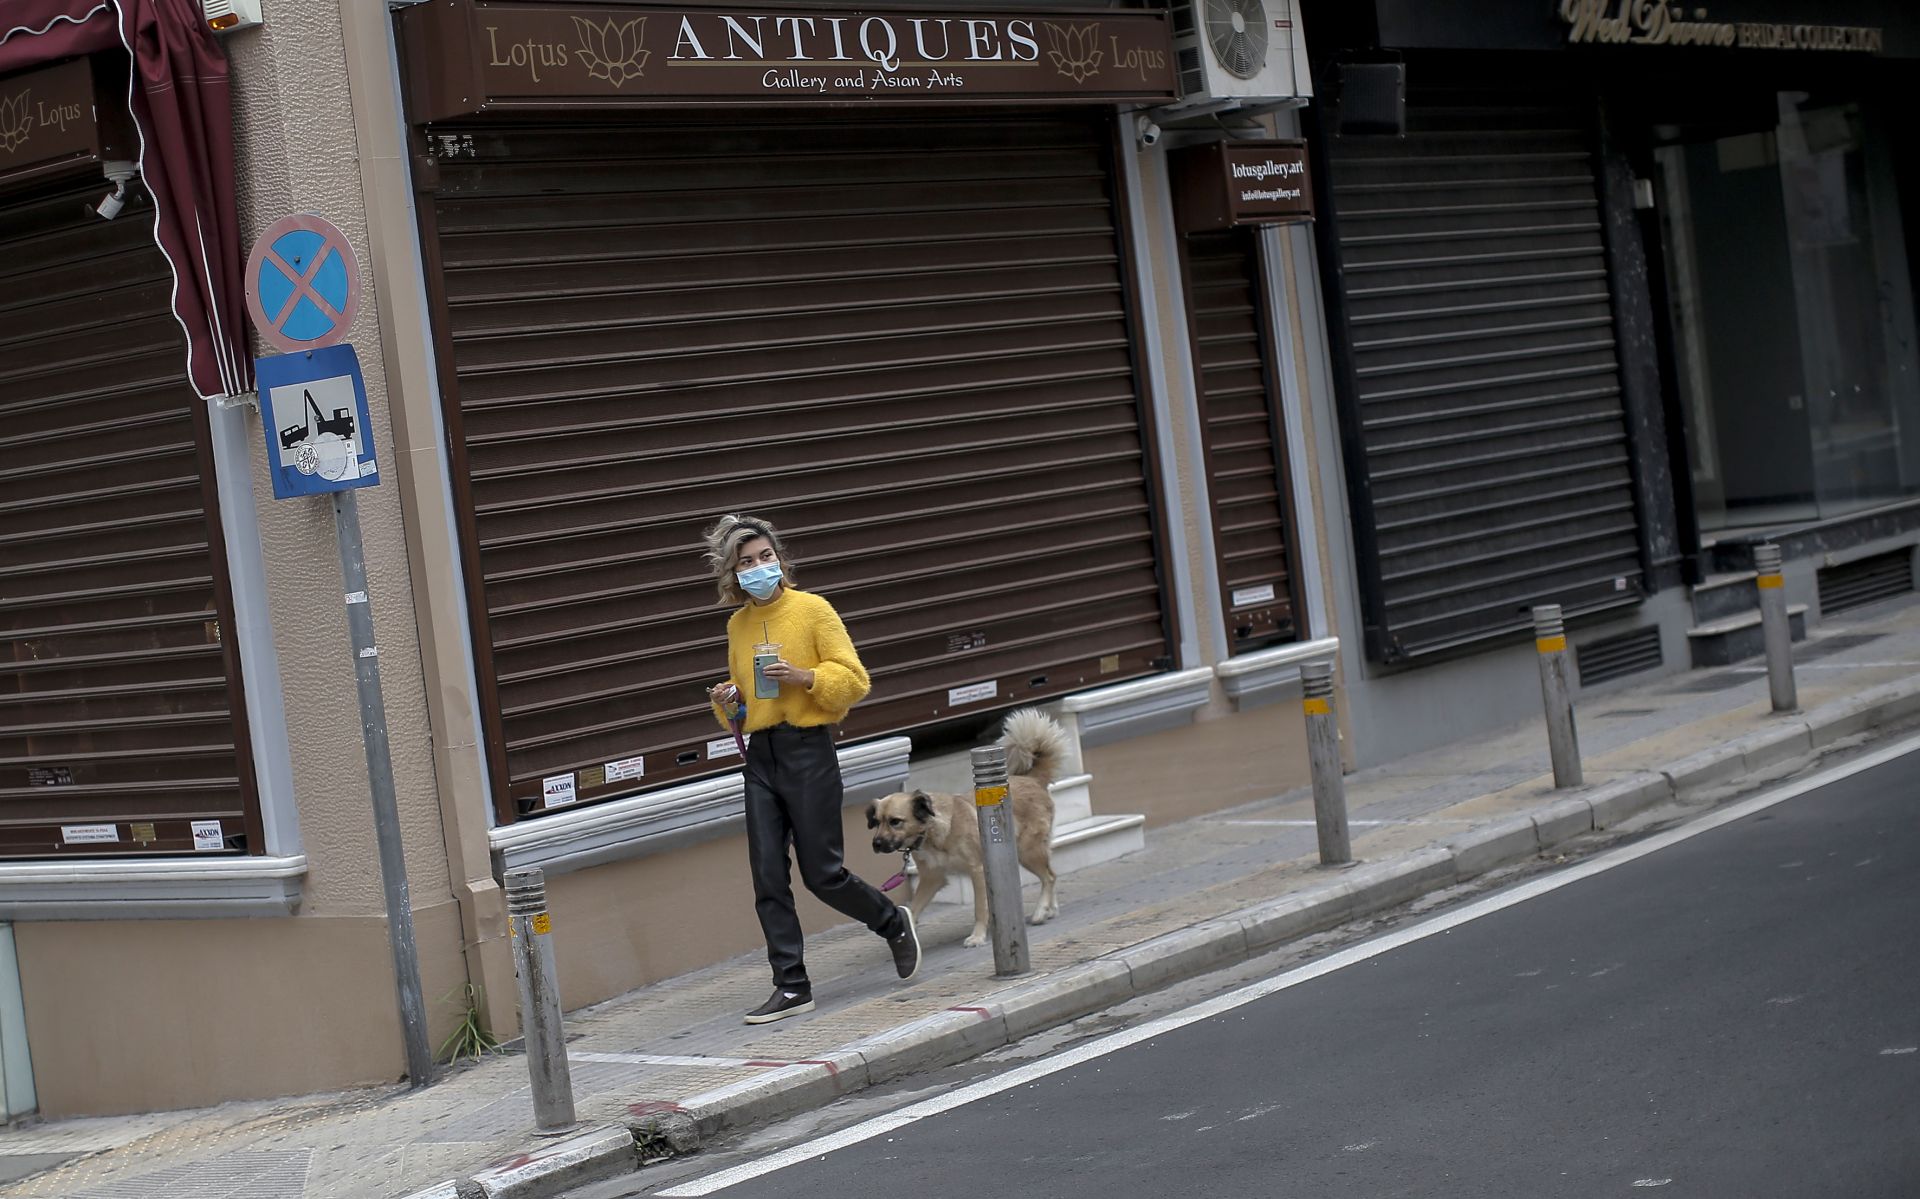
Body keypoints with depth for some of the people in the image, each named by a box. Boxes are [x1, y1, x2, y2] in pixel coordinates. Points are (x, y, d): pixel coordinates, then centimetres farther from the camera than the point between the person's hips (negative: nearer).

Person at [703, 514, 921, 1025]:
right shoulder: (737, 623, 12)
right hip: (760, 756, 5)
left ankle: (894, 923, 25)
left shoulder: (813, 609, -5)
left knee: (823, 873, -2)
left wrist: (803, 677, -20)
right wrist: (728, 700, 4)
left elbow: (854, 679, -6)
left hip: (808, 751, -5)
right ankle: (791, 986, 4)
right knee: (768, 878, -1)